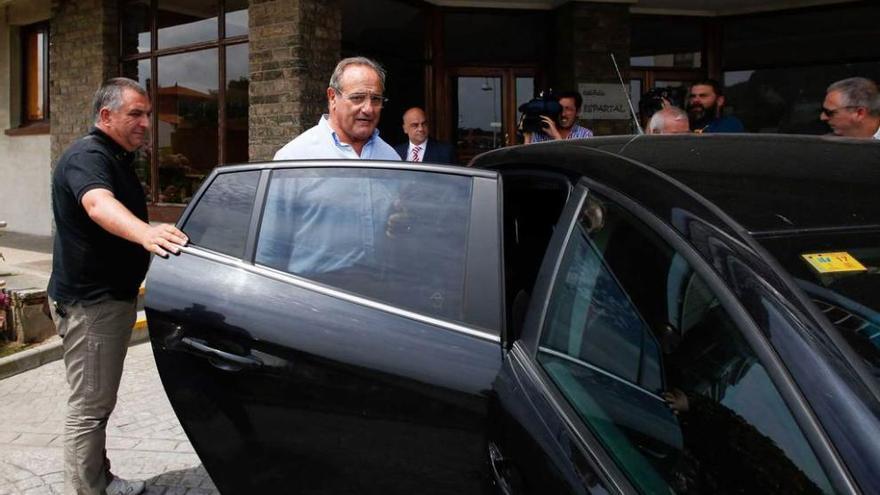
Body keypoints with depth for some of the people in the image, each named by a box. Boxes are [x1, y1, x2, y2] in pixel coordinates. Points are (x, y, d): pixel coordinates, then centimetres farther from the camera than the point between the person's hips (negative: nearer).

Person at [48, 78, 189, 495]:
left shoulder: (117, 158, 13)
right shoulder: (86, 156, -19)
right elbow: (99, 205, -43)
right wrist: (145, 233, -61)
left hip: (111, 296, 10)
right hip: (88, 302, -10)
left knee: (99, 401, 19)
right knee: (89, 406, -4)